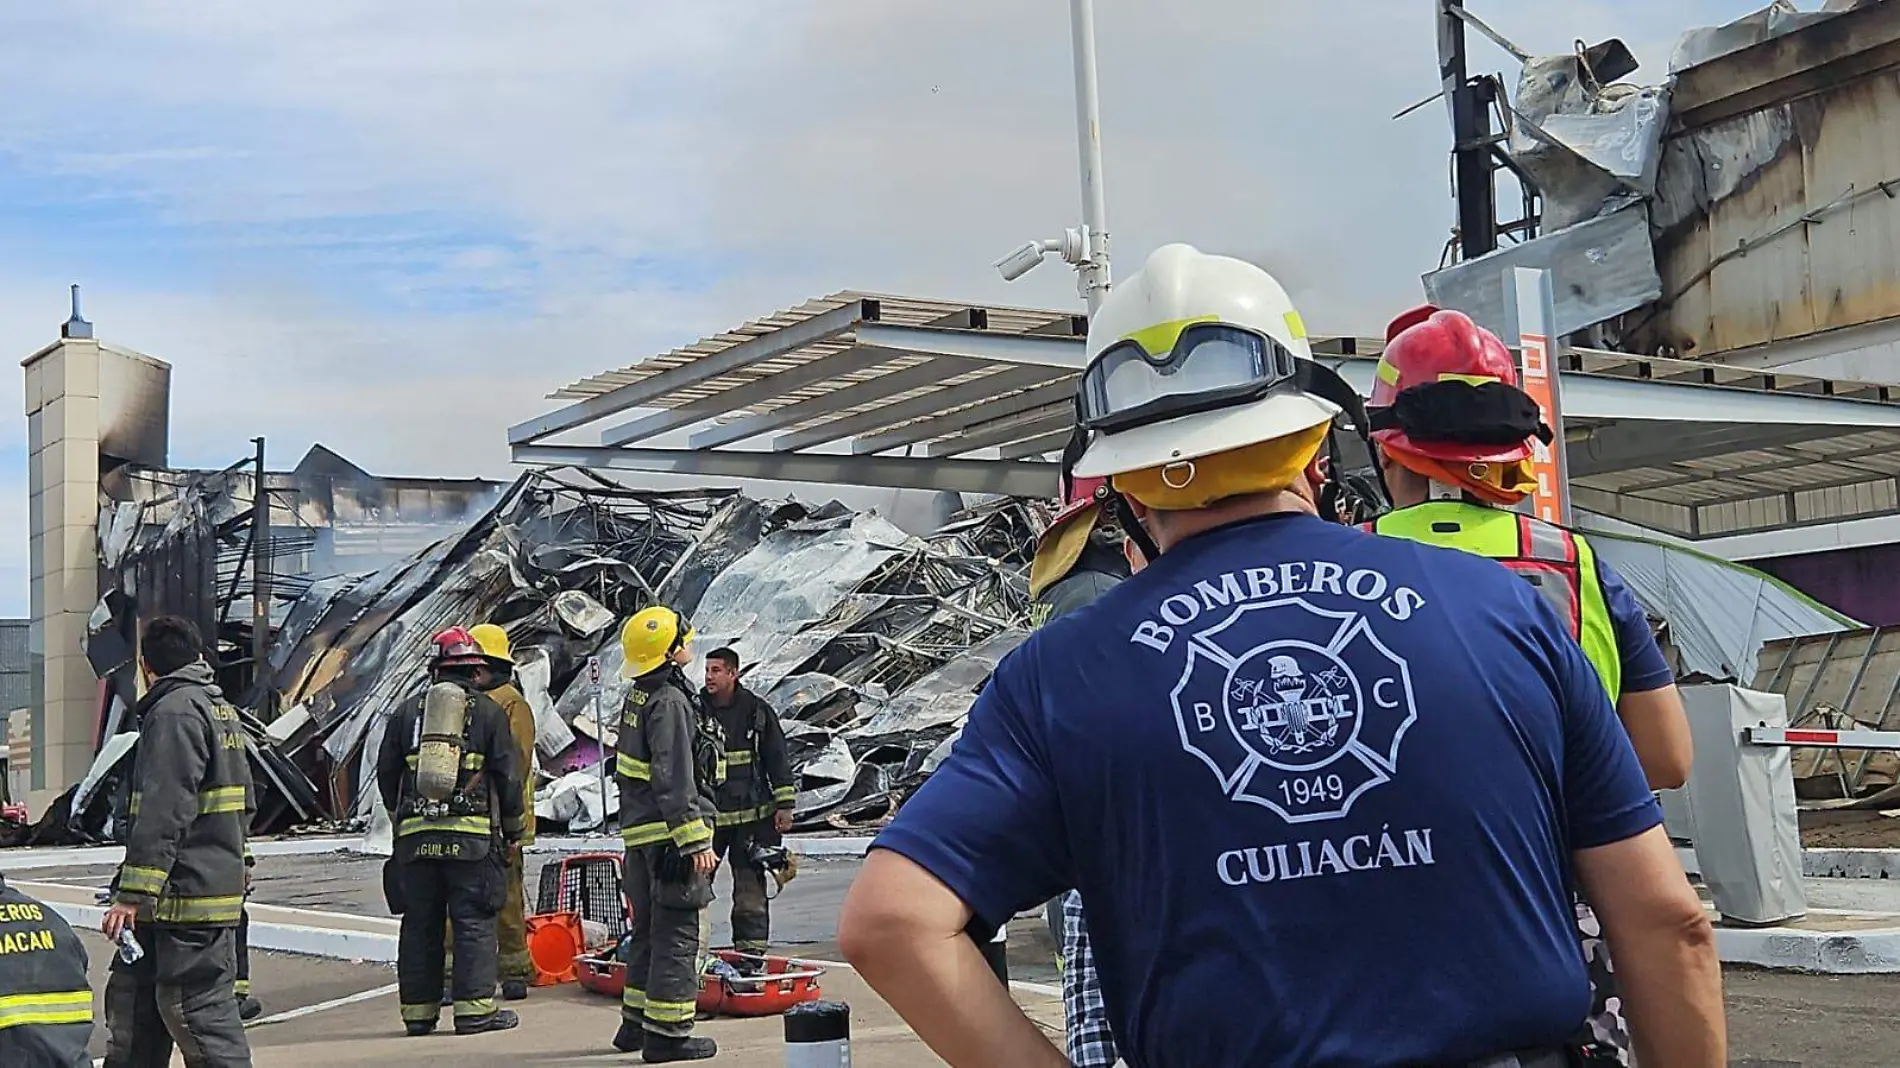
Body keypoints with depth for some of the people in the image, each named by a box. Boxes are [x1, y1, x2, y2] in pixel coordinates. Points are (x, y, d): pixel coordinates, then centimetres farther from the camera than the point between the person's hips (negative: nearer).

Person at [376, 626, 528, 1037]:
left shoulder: (407, 712, 11)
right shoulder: (488, 711, 3)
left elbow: (385, 774, 15)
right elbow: (508, 776, 1)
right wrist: (513, 829, 12)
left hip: (415, 836, 3)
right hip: (472, 835, -3)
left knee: (419, 923, 9)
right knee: (474, 921, 0)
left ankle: (418, 1011, 12)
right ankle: (474, 1009, -3)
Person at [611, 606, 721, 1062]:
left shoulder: (637, 696, 13)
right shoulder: (669, 701, -17)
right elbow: (674, 780, -22)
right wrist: (696, 842, -22)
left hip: (638, 831, 10)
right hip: (670, 832, -10)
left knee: (648, 930, 18)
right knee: (677, 934, -4)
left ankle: (635, 1023, 26)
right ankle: (666, 1032, -2)